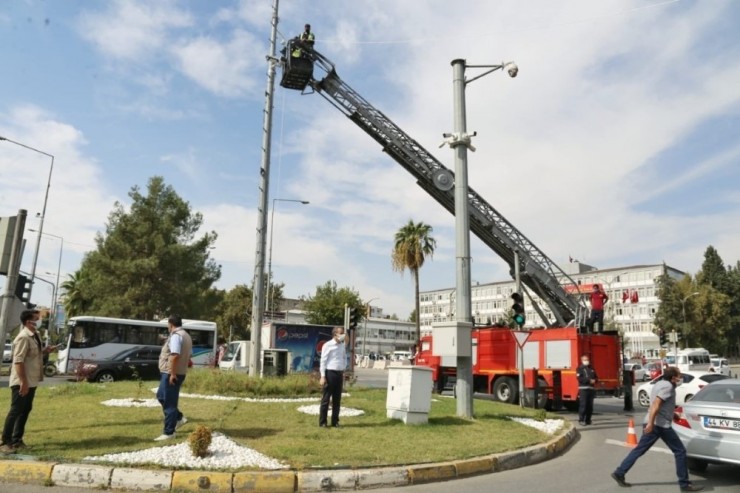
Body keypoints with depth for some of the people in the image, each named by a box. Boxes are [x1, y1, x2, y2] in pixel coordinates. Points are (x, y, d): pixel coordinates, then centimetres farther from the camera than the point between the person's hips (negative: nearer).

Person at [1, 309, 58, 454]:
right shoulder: (23, 337, -19)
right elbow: (18, 361, -23)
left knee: (25, 410, 14)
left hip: (32, 381, 9)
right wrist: (23, 382, -25)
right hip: (21, 382, -9)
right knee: (15, 411, -2)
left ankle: (17, 440, 24)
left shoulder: (35, 336, 9)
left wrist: (45, 351, 4)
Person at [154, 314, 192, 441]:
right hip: (179, 373, 10)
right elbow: (189, 355, 20)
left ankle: (168, 433, 3)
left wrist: (172, 373, -24)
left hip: (171, 374, -10)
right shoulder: (186, 335, 17)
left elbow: (175, 356, -26)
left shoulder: (175, 336, -16)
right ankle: (179, 418, 27)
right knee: (162, 396, 23)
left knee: (169, 403, -3)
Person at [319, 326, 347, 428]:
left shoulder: (342, 345, 10)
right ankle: (322, 422, 10)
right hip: (330, 373, -6)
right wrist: (323, 376, -13)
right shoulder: (328, 345, -8)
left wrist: (343, 371, 10)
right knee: (326, 399, 2)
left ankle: (335, 421, 20)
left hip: (339, 374, 6)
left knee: (337, 399, 11)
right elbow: (323, 361, -9)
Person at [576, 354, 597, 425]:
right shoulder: (580, 369, 2)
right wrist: (589, 380, -15)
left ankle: (588, 420, 12)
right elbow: (579, 379, -10)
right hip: (583, 389, -6)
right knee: (583, 405, -10)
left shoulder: (591, 369, 20)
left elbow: (596, 378, 20)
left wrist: (594, 380, -3)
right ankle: (581, 420, -6)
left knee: (590, 405, 4)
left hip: (591, 388, 6)